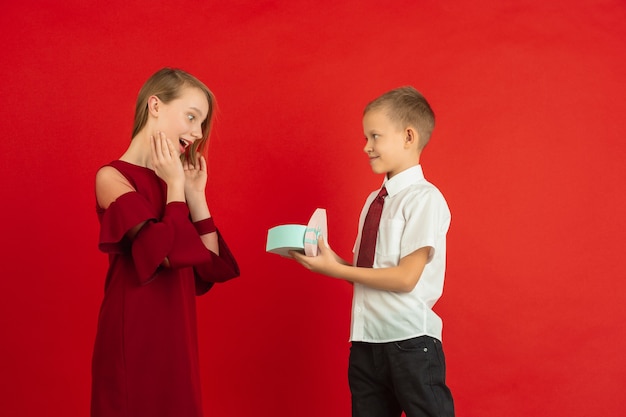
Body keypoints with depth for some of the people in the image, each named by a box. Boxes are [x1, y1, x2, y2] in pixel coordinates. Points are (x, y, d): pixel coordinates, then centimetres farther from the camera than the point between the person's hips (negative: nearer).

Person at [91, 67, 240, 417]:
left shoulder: (171, 182, 12)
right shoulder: (112, 178, -9)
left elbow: (213, 269, 5)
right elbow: (171, 255, -22)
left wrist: (196, 195, 1)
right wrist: (174, 186, -10)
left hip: (177, 337, 7)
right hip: (135, 337, -7)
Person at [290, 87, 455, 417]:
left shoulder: (425, 199, -11)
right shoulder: (374, 200, 12)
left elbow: (406, 277, -17)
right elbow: (367, 269, 11)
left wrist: (336, 269, -15)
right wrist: (327, 259, -6)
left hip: (409, 341, -7)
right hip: (366, 340, 8)